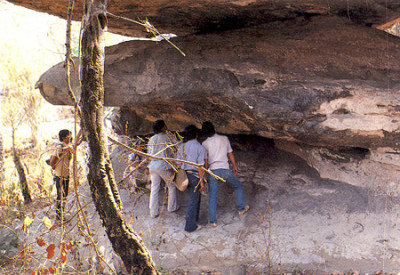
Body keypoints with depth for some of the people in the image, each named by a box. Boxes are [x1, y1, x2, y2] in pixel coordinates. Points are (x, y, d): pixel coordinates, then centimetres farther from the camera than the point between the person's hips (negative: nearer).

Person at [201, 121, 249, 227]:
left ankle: (213, 220, 2)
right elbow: (230, 154, 13)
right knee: (238, 187, 25)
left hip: (213, 171, 0)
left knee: (212, 196, 6)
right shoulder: (224, 138, 6)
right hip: (225, 170, 0)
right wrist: (235, 166, 25)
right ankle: (241, 208, 33)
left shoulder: (205, 144, 3)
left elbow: (205, 161, 4)